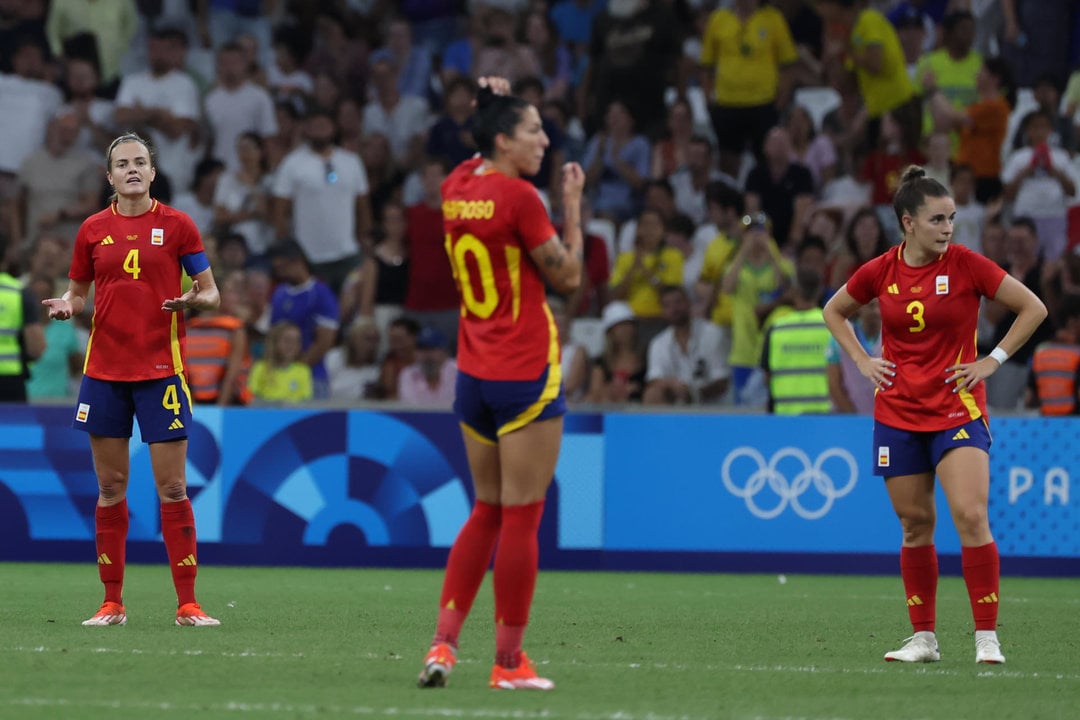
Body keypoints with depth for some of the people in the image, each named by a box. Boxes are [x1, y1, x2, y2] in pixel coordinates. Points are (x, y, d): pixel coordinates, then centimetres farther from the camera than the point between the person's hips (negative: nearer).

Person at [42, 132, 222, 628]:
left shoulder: (177, 225, 1)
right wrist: (65, 306, -5)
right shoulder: (93, 229, 8)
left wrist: (195, 301, -18)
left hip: (161, 371, -2)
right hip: (104, 370, 2)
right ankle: (112, 604, 9)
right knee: (110, 488, 4)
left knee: (172, 488, -4)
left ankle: (187, 605, -2)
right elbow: (78, 292, 17)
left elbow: (210, 293, 4)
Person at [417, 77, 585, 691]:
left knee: (488, 510, 15)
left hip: (474, 374, 8)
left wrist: (494, 104, 19)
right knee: (521, 515, -1)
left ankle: (444, 642, 7)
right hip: (527, 371, -8)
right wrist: (573, 203, 0)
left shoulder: (457, 187, 6)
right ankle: (510, 660, 2)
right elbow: (568, 276, -8)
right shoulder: (519, 197, -15)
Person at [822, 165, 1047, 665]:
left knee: (970, 514, -17)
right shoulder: (880, 272, 0)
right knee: (915, 524, 6)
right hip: (898, 413, 3)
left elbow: (1033, 308, 0)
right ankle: (923, 639, 16)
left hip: (957, 410, -3)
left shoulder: (966, 265, -7)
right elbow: (834, 311, 19)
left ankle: (987, 638, -13)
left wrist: (993, 361, -4)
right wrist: (861, 361, 7)